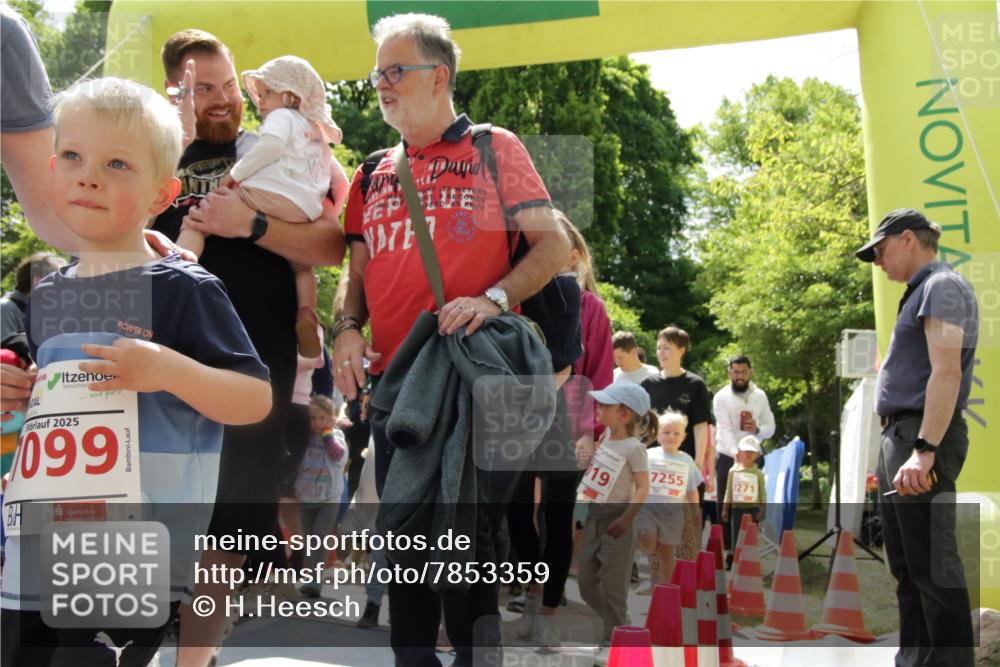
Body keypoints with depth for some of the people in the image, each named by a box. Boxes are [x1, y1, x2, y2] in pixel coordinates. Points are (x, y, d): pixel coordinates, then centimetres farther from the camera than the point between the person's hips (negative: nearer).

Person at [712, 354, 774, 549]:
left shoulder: (760, 396, 5)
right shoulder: (721, 397, -6)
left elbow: (770, 428, 9)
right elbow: (725, 430, -18)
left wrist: (758, 429, -15)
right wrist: (736, 454, -33)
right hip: (728, 459, -3)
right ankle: (725, 549, 5)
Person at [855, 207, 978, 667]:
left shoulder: (942, 286, -9)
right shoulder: (921, 291, 21)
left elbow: (947, 373, -21)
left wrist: (924, 450, -28)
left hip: (923, 438, -11)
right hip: (900, 437, 11)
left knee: (931, 563, -9)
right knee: (906, 564, 14)